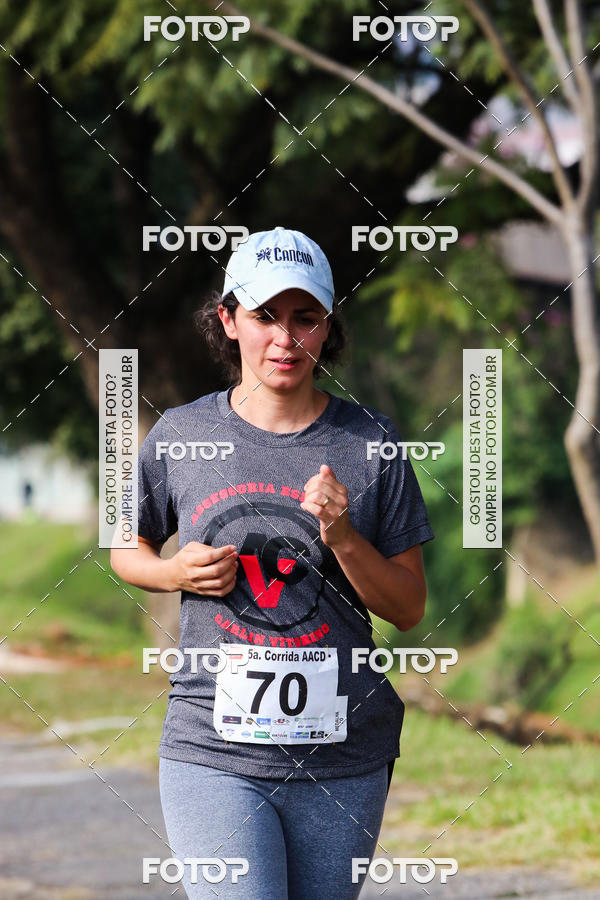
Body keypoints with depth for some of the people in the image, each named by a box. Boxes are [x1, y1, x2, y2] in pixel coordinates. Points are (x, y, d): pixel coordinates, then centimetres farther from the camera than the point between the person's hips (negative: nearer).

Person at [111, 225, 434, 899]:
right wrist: (177, 572, -3)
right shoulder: (181, 434, 2)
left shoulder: (370, 442, 2)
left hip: (344, 760, 1)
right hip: (213, 754, -1)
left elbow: (408, 609, 4)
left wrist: (342, 537, -13)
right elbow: (126, 551, 18)